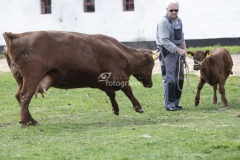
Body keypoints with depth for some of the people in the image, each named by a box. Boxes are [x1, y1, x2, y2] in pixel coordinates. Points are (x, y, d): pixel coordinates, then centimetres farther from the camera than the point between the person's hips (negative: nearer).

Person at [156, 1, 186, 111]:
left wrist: (184, 49, 8)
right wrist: (178, 50, -23)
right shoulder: (164, 22, -16)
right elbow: (164, 41, -22)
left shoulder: (178, 20, 11)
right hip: (167, 52, -9)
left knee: (179, 78, 12)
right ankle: (169, 105, -5)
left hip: (177, 52, 9)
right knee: (169, 79, -9)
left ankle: (175, 102, 21)